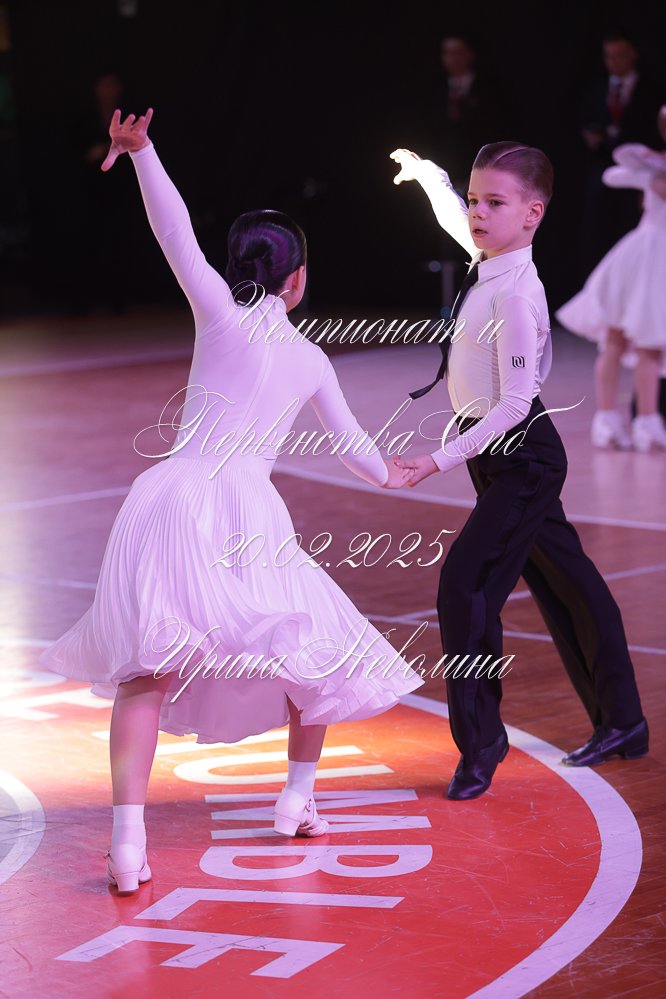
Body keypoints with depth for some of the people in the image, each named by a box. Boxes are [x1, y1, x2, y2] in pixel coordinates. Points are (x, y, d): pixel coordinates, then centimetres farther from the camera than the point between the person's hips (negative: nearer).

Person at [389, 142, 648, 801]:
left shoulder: (515, 295, -24)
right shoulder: (489, 259, 1)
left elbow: (515, 401, -25)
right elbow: (456, 220, 26)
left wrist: (445, 458, -26)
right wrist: (428, 175, 35)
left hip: (519, 456, -10)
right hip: (503, 455, 10)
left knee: (466, 582, -14)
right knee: (562, 581, 17)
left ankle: (480, 745, -6)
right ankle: (619, 721, 30)